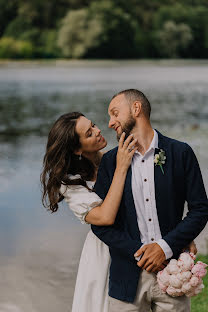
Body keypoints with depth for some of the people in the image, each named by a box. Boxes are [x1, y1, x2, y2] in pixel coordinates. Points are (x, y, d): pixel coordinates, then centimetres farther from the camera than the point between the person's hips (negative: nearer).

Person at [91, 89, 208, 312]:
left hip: (172, 275, -1)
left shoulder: (180, 153, 1)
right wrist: (137, 252, -9)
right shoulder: (110, 161, 6)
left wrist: (166, 247, -11)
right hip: (128, 276, 1)